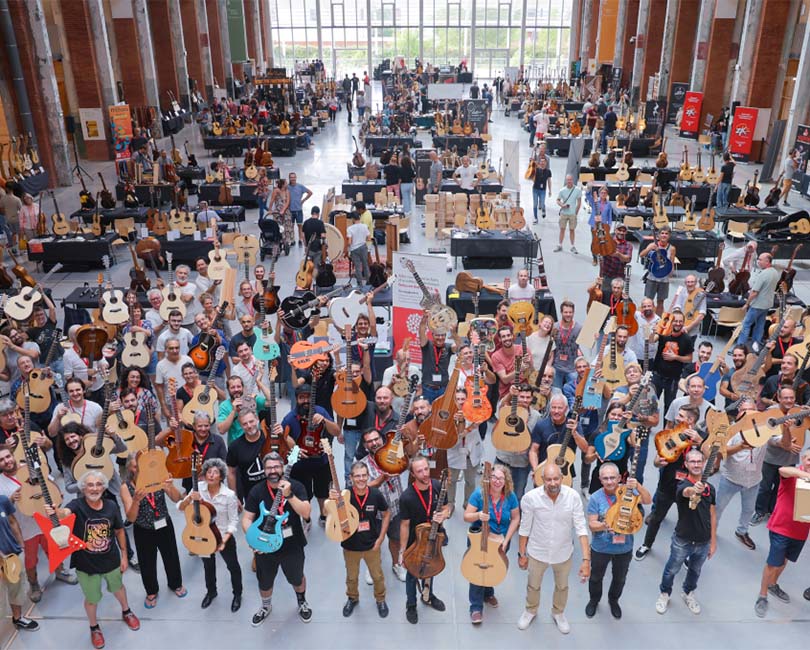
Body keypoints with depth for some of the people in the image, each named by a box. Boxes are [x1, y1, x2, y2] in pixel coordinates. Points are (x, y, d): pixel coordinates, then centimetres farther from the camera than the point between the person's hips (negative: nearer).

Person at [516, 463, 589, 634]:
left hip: (563, 553, 1)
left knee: (562, 586, 27)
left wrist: (586, 559, -26)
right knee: (533, 585, 25)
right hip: (537, 552, -1)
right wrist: (521, 554, -3)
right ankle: (530, 610, 55)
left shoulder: (573, 496, -24)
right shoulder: (530, 497, -25)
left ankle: (558, 613, 56)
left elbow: (581, 528, -20)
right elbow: (525, 528, -11)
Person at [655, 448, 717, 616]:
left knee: (695, 570, 25)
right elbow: (687, 492, -46)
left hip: (703, 542, 4)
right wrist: (694, 490, -70)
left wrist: (713, 541, 4)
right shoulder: (682, 485, -20)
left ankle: (688, 593, 51)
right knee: (672, 570, 15)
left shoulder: (710, 488, -3)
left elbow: (712, 515, 3)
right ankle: (664, 593, 41)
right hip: (682, 541, -4)